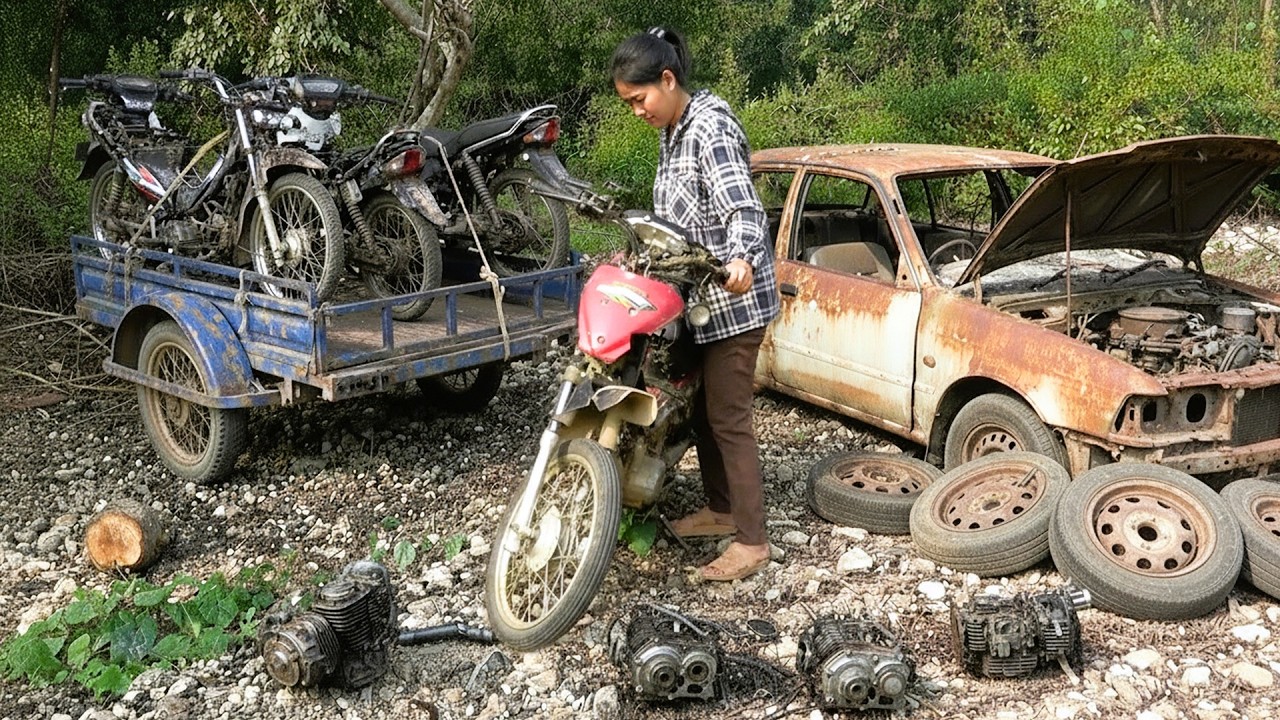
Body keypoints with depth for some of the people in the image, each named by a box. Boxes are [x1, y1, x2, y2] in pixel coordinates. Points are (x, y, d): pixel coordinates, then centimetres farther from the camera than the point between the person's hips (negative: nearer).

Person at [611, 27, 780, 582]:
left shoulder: (710, 127, -18)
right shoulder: (671, 134, 12)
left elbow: (742, 206, -32)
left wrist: (741, 259, -49)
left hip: (733, 295, -10)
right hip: (699, 296, 10)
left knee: (726, 415, -7)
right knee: (701, 405, 17)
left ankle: (751, 541, 1)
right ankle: (720, 509, 32)